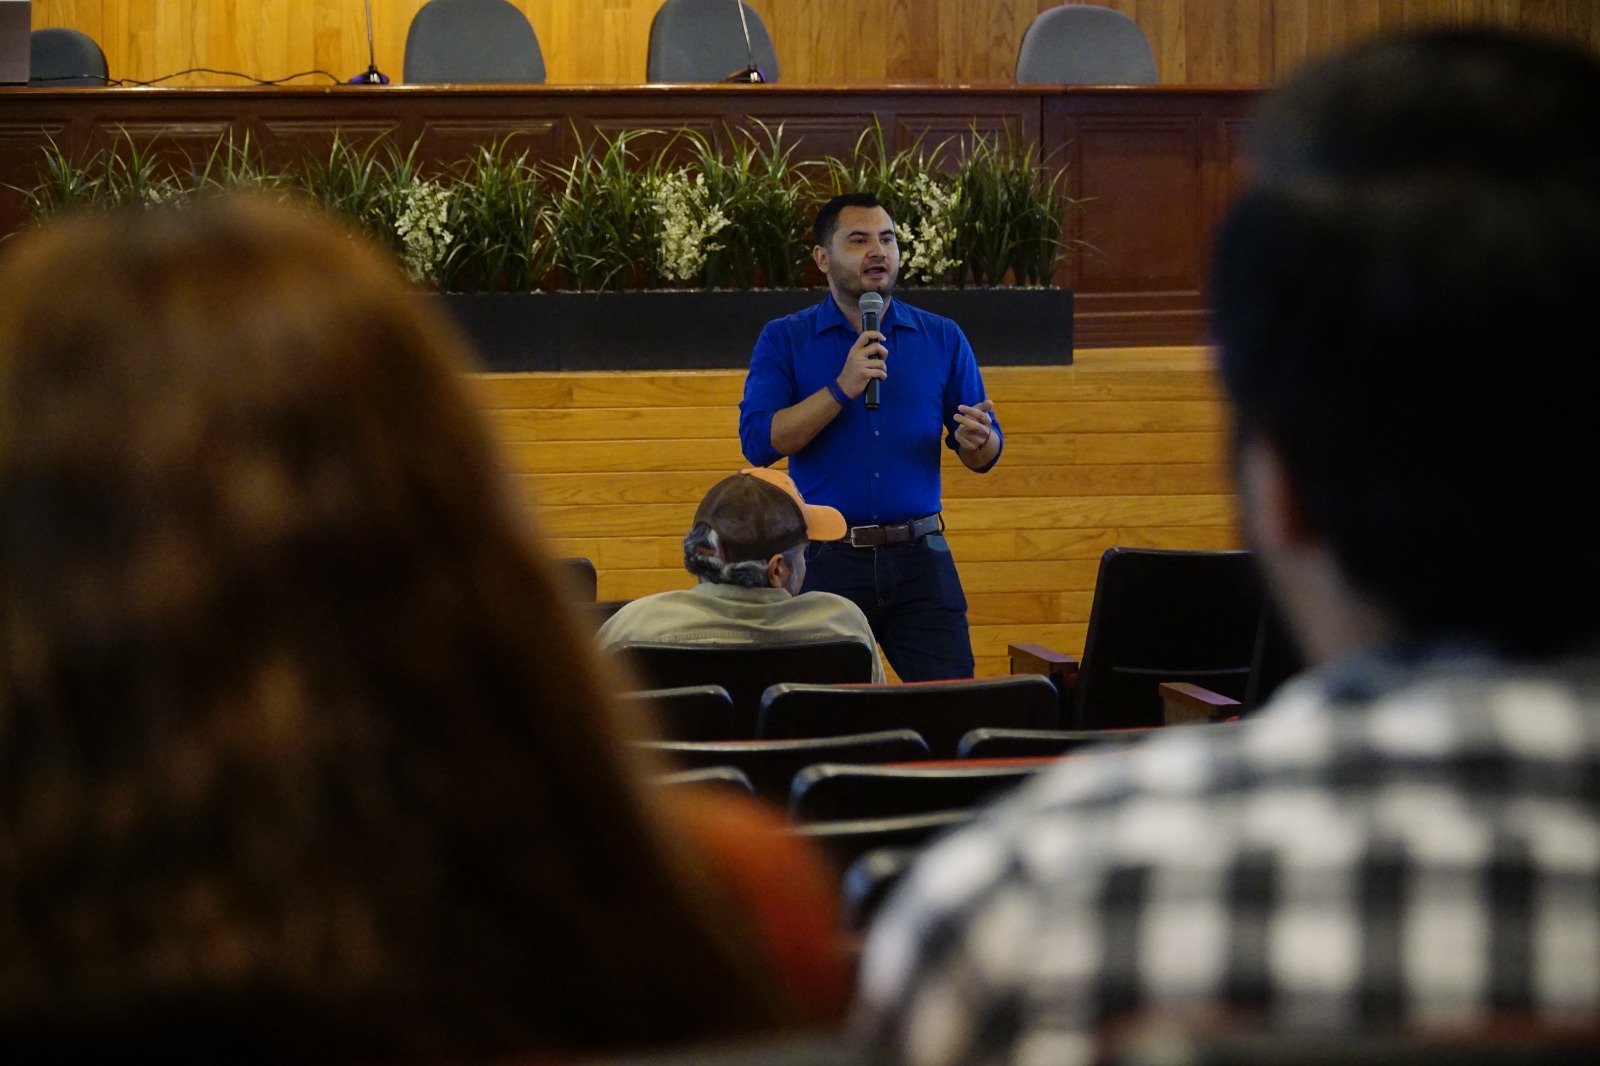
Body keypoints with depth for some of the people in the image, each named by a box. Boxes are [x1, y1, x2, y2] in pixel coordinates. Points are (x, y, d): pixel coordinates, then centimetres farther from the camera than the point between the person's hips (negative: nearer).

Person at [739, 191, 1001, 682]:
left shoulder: (942, 339, 10)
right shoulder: (784, 341, 4)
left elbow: (984, 456, 10)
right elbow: (759, 442, -8)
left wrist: (978, 441, -14)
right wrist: (842, 389, -15)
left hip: (919, 555, 1)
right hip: (826, 560, -1)